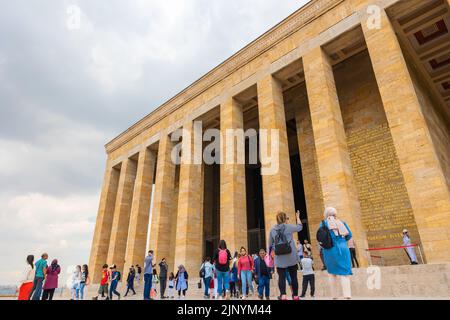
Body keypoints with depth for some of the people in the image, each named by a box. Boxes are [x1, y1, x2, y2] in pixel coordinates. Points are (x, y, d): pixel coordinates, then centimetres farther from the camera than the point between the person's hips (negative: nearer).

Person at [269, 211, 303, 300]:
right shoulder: (289, 227, -3)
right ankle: (295, 295, 22)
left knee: (281, 277, 0)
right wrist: (298, 217, 31)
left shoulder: (272, 230, 3)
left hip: (279, 259, 1)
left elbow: (270, 245, 8)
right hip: (291, 257, -1)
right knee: (293, 277, 12)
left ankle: (283, 295, -14)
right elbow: (300, 227, 16)